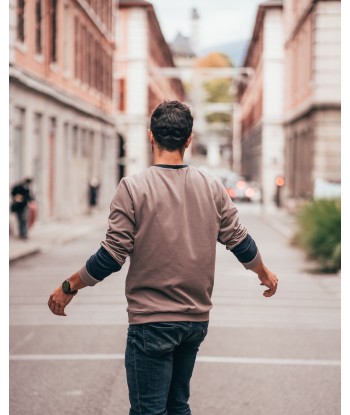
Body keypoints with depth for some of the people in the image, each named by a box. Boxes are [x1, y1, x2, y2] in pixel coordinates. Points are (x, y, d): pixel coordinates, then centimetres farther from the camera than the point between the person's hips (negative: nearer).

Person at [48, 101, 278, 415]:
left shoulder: (134, 187, -12)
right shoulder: (213, 187, 1)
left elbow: (112, 256, -13)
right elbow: (240, 242, 7)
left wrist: (69, 287, 0)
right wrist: (265, 274, 27)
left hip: (152, 321, -5)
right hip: (197, 319, 5)